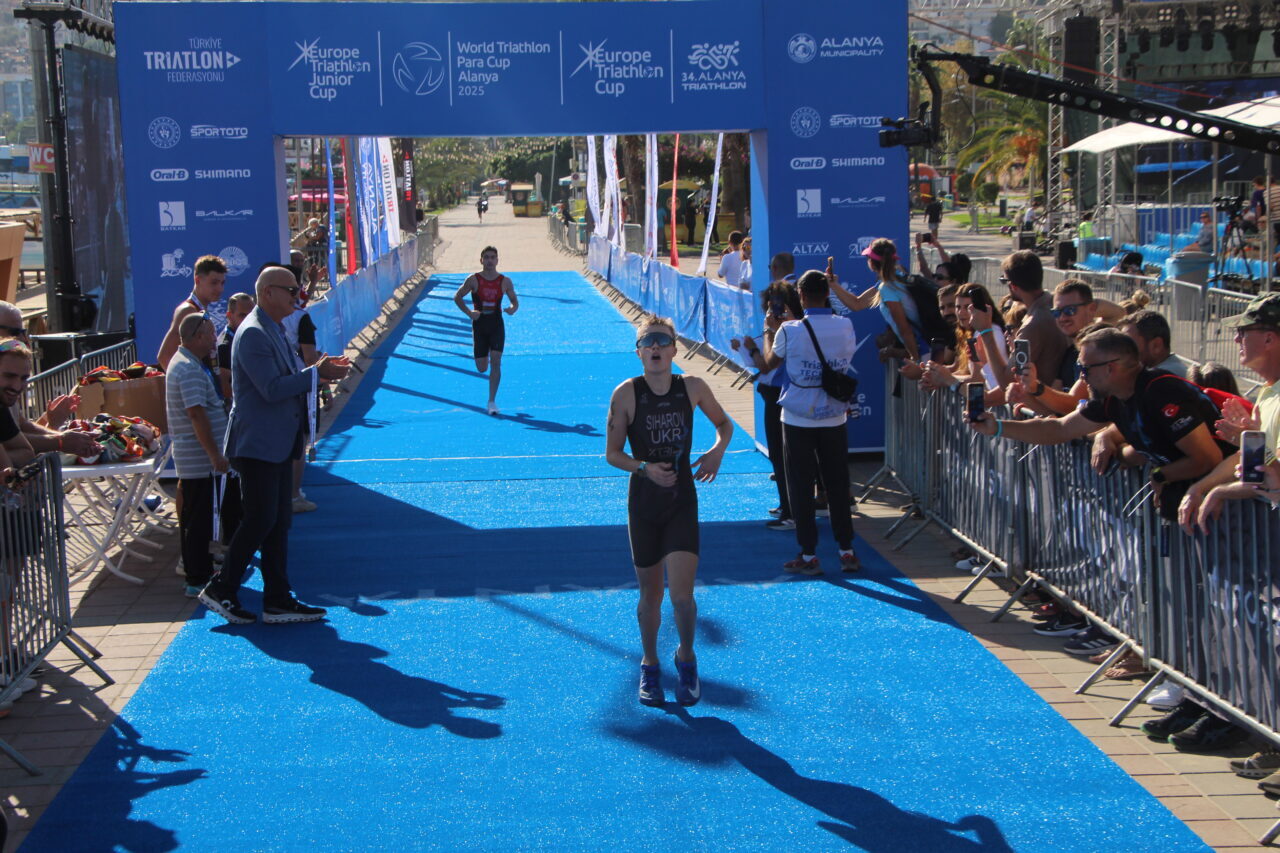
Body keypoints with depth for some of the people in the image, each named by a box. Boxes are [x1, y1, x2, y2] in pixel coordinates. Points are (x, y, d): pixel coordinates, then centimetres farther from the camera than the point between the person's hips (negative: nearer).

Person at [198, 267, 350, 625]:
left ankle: (277, 601, 13)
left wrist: (319, 370, 6)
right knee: (260, 520, -6)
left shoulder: (273, 331, 15)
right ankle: (221, 590, 7)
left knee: (278, 522, 10)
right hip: (258, 444, -10)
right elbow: (272, 389, -23)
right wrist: (316, 373, -18)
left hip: (278, 444, 10)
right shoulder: (253, 333, -17)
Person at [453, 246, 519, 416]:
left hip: (497, 325, 0)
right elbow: (457, 297, 4)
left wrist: (512, 309, -15)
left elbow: (515, 301, 9)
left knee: (496, 361, -11)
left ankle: (492, 401, -5)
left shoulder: (505, 282, 0)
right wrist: (468, 312, -11)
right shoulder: (473, 280, -4)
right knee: (482, 367, 1)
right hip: (479, 325, 0)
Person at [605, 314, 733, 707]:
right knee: (650, 595, 10)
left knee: (682, 594, -10)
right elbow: (612, 453, -4)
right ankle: (650, 667, 33)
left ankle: (687, 658, 19)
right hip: (643, 503, 0)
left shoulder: (693, 388, -5)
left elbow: (724, 423, 13)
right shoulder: (626, 394, -10)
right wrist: (644, 468, -21)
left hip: (682, 501, 0)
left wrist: (717, 450, -7)